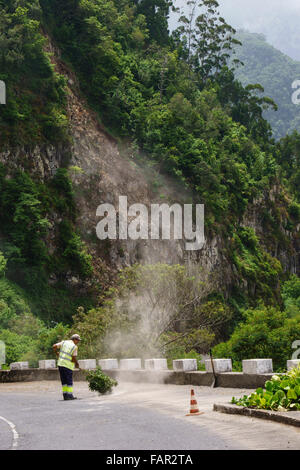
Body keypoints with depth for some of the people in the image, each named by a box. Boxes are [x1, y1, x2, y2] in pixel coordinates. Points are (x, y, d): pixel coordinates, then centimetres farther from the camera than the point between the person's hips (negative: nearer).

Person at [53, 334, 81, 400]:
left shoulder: (64, 342, 7)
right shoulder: (75, 347, -8)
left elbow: (54, 346, 0)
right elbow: (74, 357, -14)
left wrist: (57, 353, 16)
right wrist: (77, 364, 3)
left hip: (60, 364, 5)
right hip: (68, 365, -5)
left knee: (64, 380, 11)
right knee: (69, 381, 1)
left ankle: (65, 395, 10)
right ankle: (70, 395, -4)